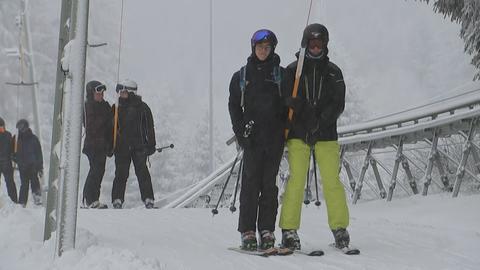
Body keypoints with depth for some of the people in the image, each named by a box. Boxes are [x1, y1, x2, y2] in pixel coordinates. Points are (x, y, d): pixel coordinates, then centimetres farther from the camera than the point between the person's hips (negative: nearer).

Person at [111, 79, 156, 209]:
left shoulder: (142, 107, 2)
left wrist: (151, 145, -1)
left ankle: (148, 200, 0)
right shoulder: (116, 108, 10)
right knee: (121, 174, 1)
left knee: (142, 173, -3)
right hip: (121, 147, 2)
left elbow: (149, 127, 4)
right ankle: (117, 200, 4)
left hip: (139, 146, -2)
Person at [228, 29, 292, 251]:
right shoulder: (241, 76, 11)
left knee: (269, 183, 1)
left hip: (275, 137, 0)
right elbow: (234, 106, 10)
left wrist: (285, 131, -3)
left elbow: (288, 105, 8)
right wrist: (241, 132, -1)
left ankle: (267, 231, 5)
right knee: (251, 183, -5)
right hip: (252, 137, 0)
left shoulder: (281, 74, 9)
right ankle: (247, 232, -2)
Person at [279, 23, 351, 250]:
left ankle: (340, 227, 4)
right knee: (296, 180, -7)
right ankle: (289, 230, -1)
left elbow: (338, 104, 2)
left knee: (332, 181, -5)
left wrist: (320, 121, -13)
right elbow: (285, 101, 4)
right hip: (297, 133, -1)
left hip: (326, 135, 1)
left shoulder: (333, 72, 10)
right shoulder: (293, 70, 7)